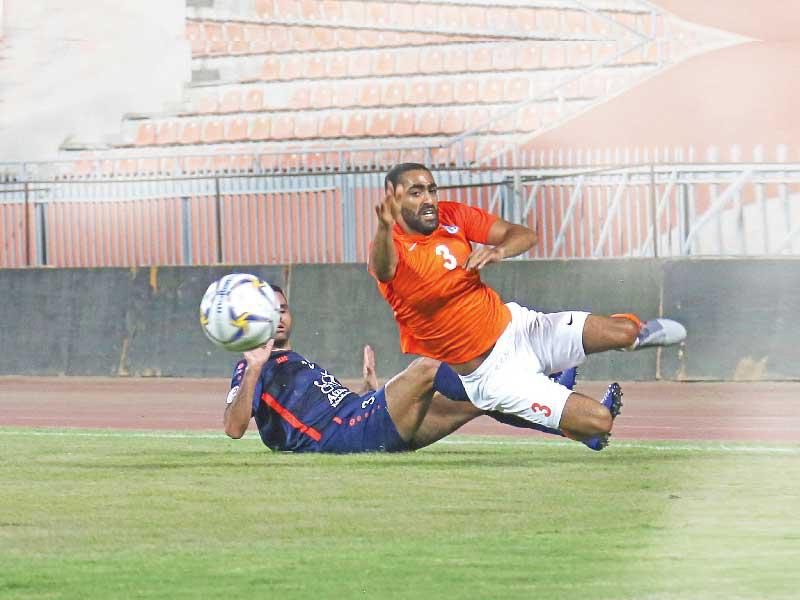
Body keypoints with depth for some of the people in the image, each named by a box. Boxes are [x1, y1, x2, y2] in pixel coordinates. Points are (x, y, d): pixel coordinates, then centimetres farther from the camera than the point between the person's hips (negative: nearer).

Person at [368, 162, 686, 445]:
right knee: (598, 422, -17)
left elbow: (525, 235, -2)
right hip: (489, 373, -5)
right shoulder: (393, 247, -19)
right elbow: (383, 267, -44)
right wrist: (385, 227, -66)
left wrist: (499, 250, -26)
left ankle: (636, 331, 32)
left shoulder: (453, 216, -2)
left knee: (621, 332, -6)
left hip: (515, 325, 5)